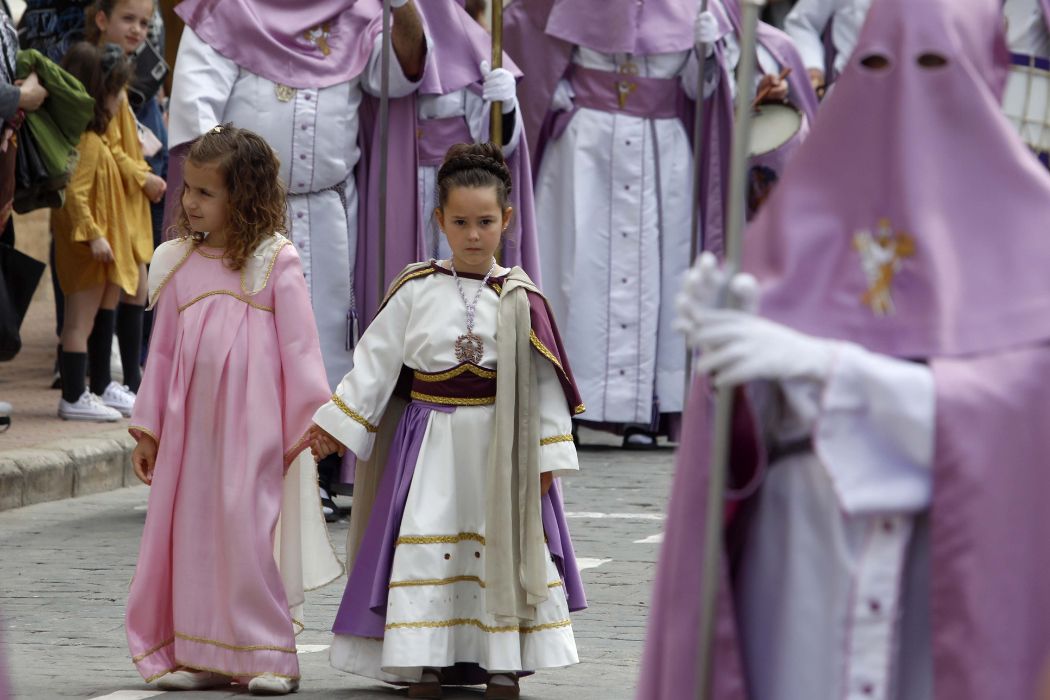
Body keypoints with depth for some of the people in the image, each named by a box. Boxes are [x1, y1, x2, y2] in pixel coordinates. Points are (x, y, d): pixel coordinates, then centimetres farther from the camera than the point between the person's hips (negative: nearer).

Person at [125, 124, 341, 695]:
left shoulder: (274, 261, -4)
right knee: (190, 529, 4)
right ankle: (198, 654, 11)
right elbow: (163, 350, 16)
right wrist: (147, 428, 16)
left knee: (249, 529, -7)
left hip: (254, 420, -5)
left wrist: (309, 423, -6)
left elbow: (299, 346, -3)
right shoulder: (178, 264, 10)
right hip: (191, 420, 5)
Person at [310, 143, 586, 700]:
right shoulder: (415, 291, 1)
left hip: (499, 445, 0)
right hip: (430, 443, 0)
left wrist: (547, 456, -2)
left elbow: (544, 381, 1)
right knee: (422, 549, -2)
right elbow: (375, 361, 5)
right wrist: (337, 422, 2)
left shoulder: (520, 300, 0)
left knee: (503, 552, 1)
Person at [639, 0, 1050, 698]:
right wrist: (727, 335, -20)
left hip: (951, 563, -2)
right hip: (803, 560, 2)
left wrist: (821, 361, -22)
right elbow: (755, 416, 2)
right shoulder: (807, 208, 7)